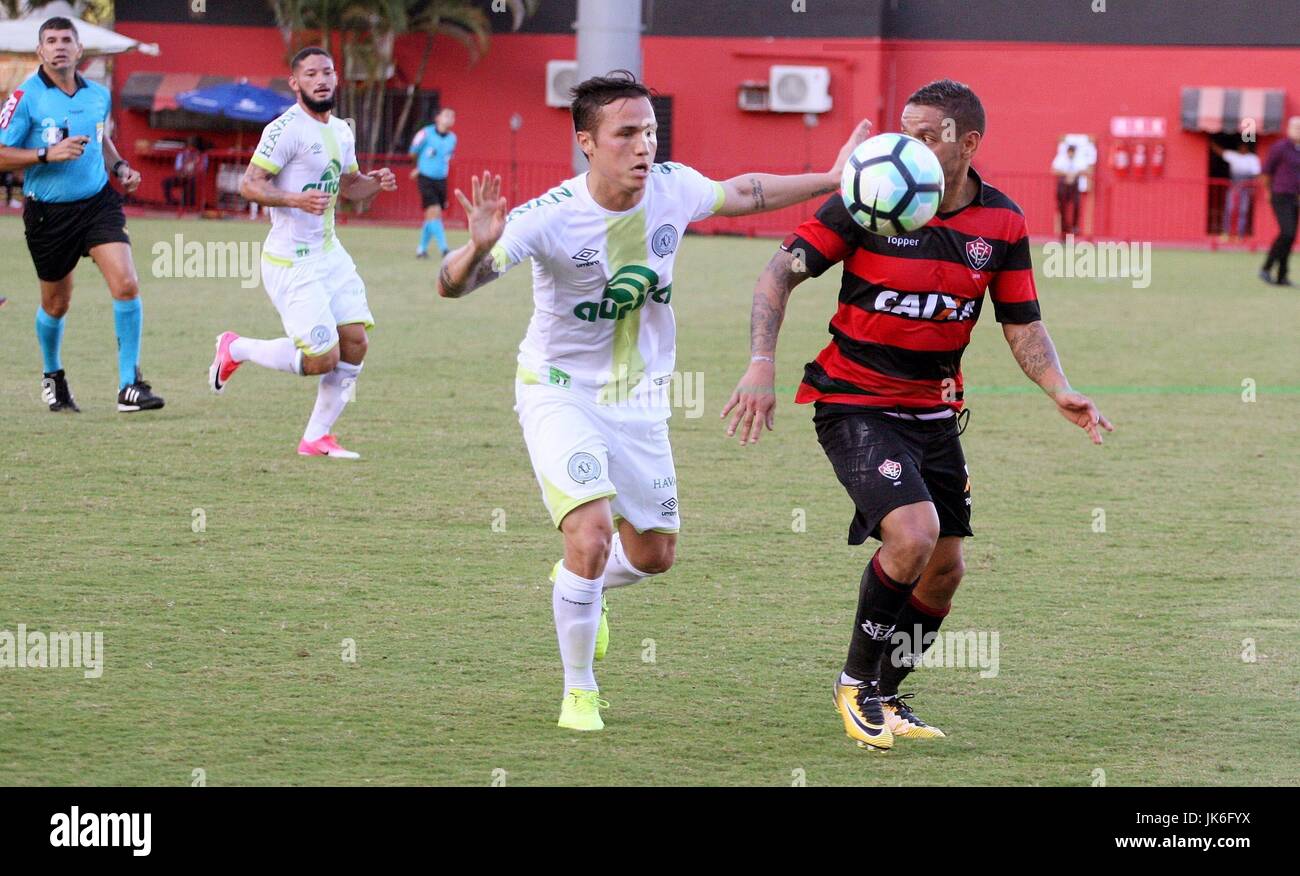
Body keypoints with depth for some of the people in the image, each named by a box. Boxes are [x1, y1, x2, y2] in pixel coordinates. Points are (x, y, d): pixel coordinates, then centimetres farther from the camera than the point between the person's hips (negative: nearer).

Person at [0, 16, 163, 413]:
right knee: (56, 305, 11)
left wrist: (119, 167, 8)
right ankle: (52, 376, 41)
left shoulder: (98, 95, 5)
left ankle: (129, 386, -10)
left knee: (126, 285, -16)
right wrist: (47, 154, -23)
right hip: (48, 213, -2)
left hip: (98, 201, 2)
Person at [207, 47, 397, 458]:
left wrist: (375, 183, 4)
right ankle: (236, 349, 13)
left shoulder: (341, 132, 12)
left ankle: (316, 437, 12)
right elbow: (250, 185, -18)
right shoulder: (286, 130, -15)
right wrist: (296, 199, -32)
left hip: (329, 253, 8)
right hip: (291, 262, -8)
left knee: (355, 342, -1)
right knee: (322, 358, -11)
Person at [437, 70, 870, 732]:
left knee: (653, 554, 12)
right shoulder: (551, 217, -27)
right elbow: (450, 285, -32)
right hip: (560, 394, -5)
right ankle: (578, 693, -1)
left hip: (638, 398, 5)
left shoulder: (674, 188, -13)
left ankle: (583, 586, 48)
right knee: (591, 537, -22)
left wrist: (832, 180, 11)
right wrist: (480, 248, -54)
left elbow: (743, 193, 11)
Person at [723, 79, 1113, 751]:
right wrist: (762, 364, -21)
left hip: (933, 410, 5)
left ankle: (886, 698, 28)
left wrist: (1061, 392, -13)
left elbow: (1023, 327, 4)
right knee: (914, 533, -23)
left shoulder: (1002, 222, -3)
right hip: (854, 400, -5)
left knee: (944, 569, 6)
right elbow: (781, 272, -10)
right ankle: (856, 680, -2)